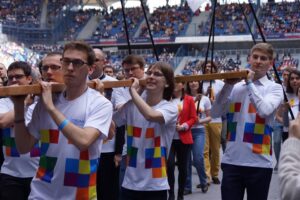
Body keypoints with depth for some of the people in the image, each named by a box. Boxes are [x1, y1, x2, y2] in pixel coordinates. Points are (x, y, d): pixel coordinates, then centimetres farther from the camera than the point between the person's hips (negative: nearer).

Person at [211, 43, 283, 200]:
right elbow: (215, 113, 0)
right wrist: (228, 85, -9)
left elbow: (264, 110, -19)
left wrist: (250, 83, -11)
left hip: (259, 162, -2)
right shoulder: (236, 87, 9)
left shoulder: (274, 88, 1)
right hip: (232, 160, 2)